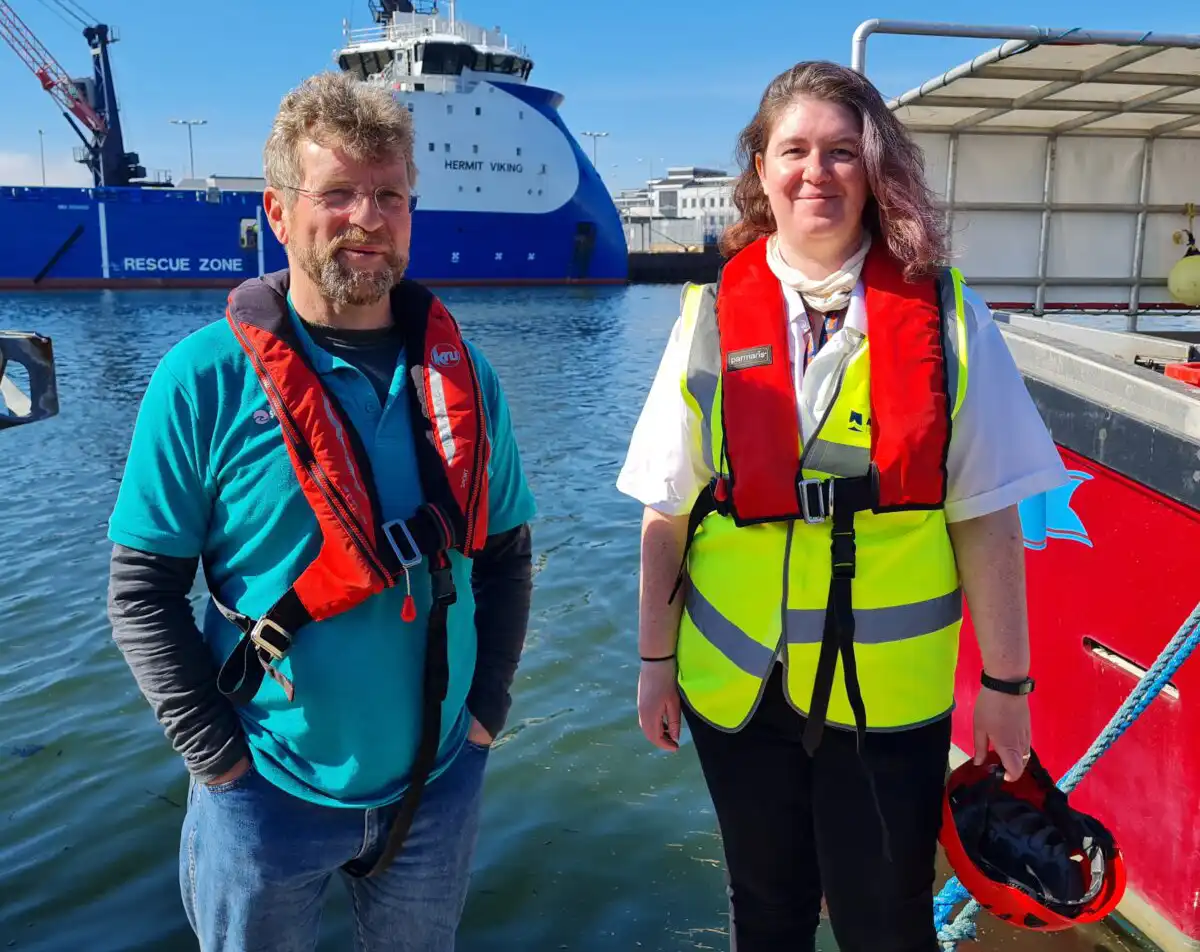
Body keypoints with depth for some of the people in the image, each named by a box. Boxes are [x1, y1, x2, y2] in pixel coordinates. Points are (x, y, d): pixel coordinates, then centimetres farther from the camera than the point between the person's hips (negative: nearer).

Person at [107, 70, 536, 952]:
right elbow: (142, 592, -9)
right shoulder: (204, 379, -12)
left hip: (440, 784, 3)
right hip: (266, 796, -2)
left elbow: (506, 554, 5)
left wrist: (486, 707, -1)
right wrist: (220, 756, -12)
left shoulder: (463, 374, -3)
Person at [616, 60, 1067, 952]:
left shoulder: (946, 317, -6)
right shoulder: (711, 317, -4)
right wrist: (656, 661, 3)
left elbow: (986, 518, -4)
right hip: (736, 682, 2)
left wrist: (1007, 681, -1)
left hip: (891, 693, -1)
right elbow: (668, 513, 0)